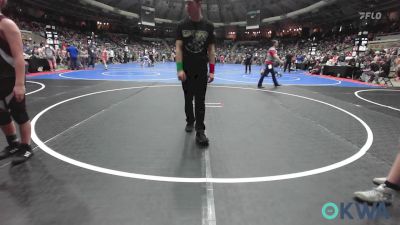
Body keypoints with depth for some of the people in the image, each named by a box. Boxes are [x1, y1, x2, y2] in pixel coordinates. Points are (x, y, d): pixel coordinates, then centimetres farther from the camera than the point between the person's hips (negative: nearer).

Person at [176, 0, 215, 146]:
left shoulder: (208, 26, 0)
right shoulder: (182, 25, 0)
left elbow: (211, 49, 1)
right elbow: (178, 47, -4)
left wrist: (212, 71, -6)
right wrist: (179, 69, -14)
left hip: (201, 70, -1)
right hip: (186, 70, 1)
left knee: (200, 101, -1)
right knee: (188, 99, 13)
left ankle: (200, 131, 3)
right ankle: (190, 121, 33)